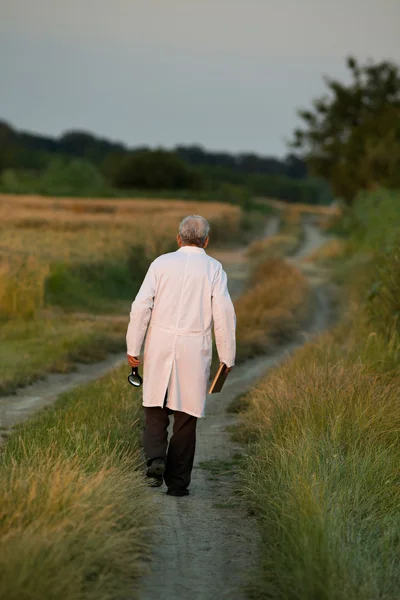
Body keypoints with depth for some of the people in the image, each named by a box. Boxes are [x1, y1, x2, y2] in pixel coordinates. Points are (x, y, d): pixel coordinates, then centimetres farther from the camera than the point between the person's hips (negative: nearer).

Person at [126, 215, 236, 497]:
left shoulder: (162, 263, 3)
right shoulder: (213, 269, 1)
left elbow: (141, 307, -1)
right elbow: (224, 314, -5)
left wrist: (133, 348, 4)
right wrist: (227, 357, 2)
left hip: (160, 347, 1)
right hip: (195, 350, -1)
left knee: (156, 411, 11)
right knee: (186, 416, 7)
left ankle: (156, 459, -13)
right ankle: (177, 482, 10)